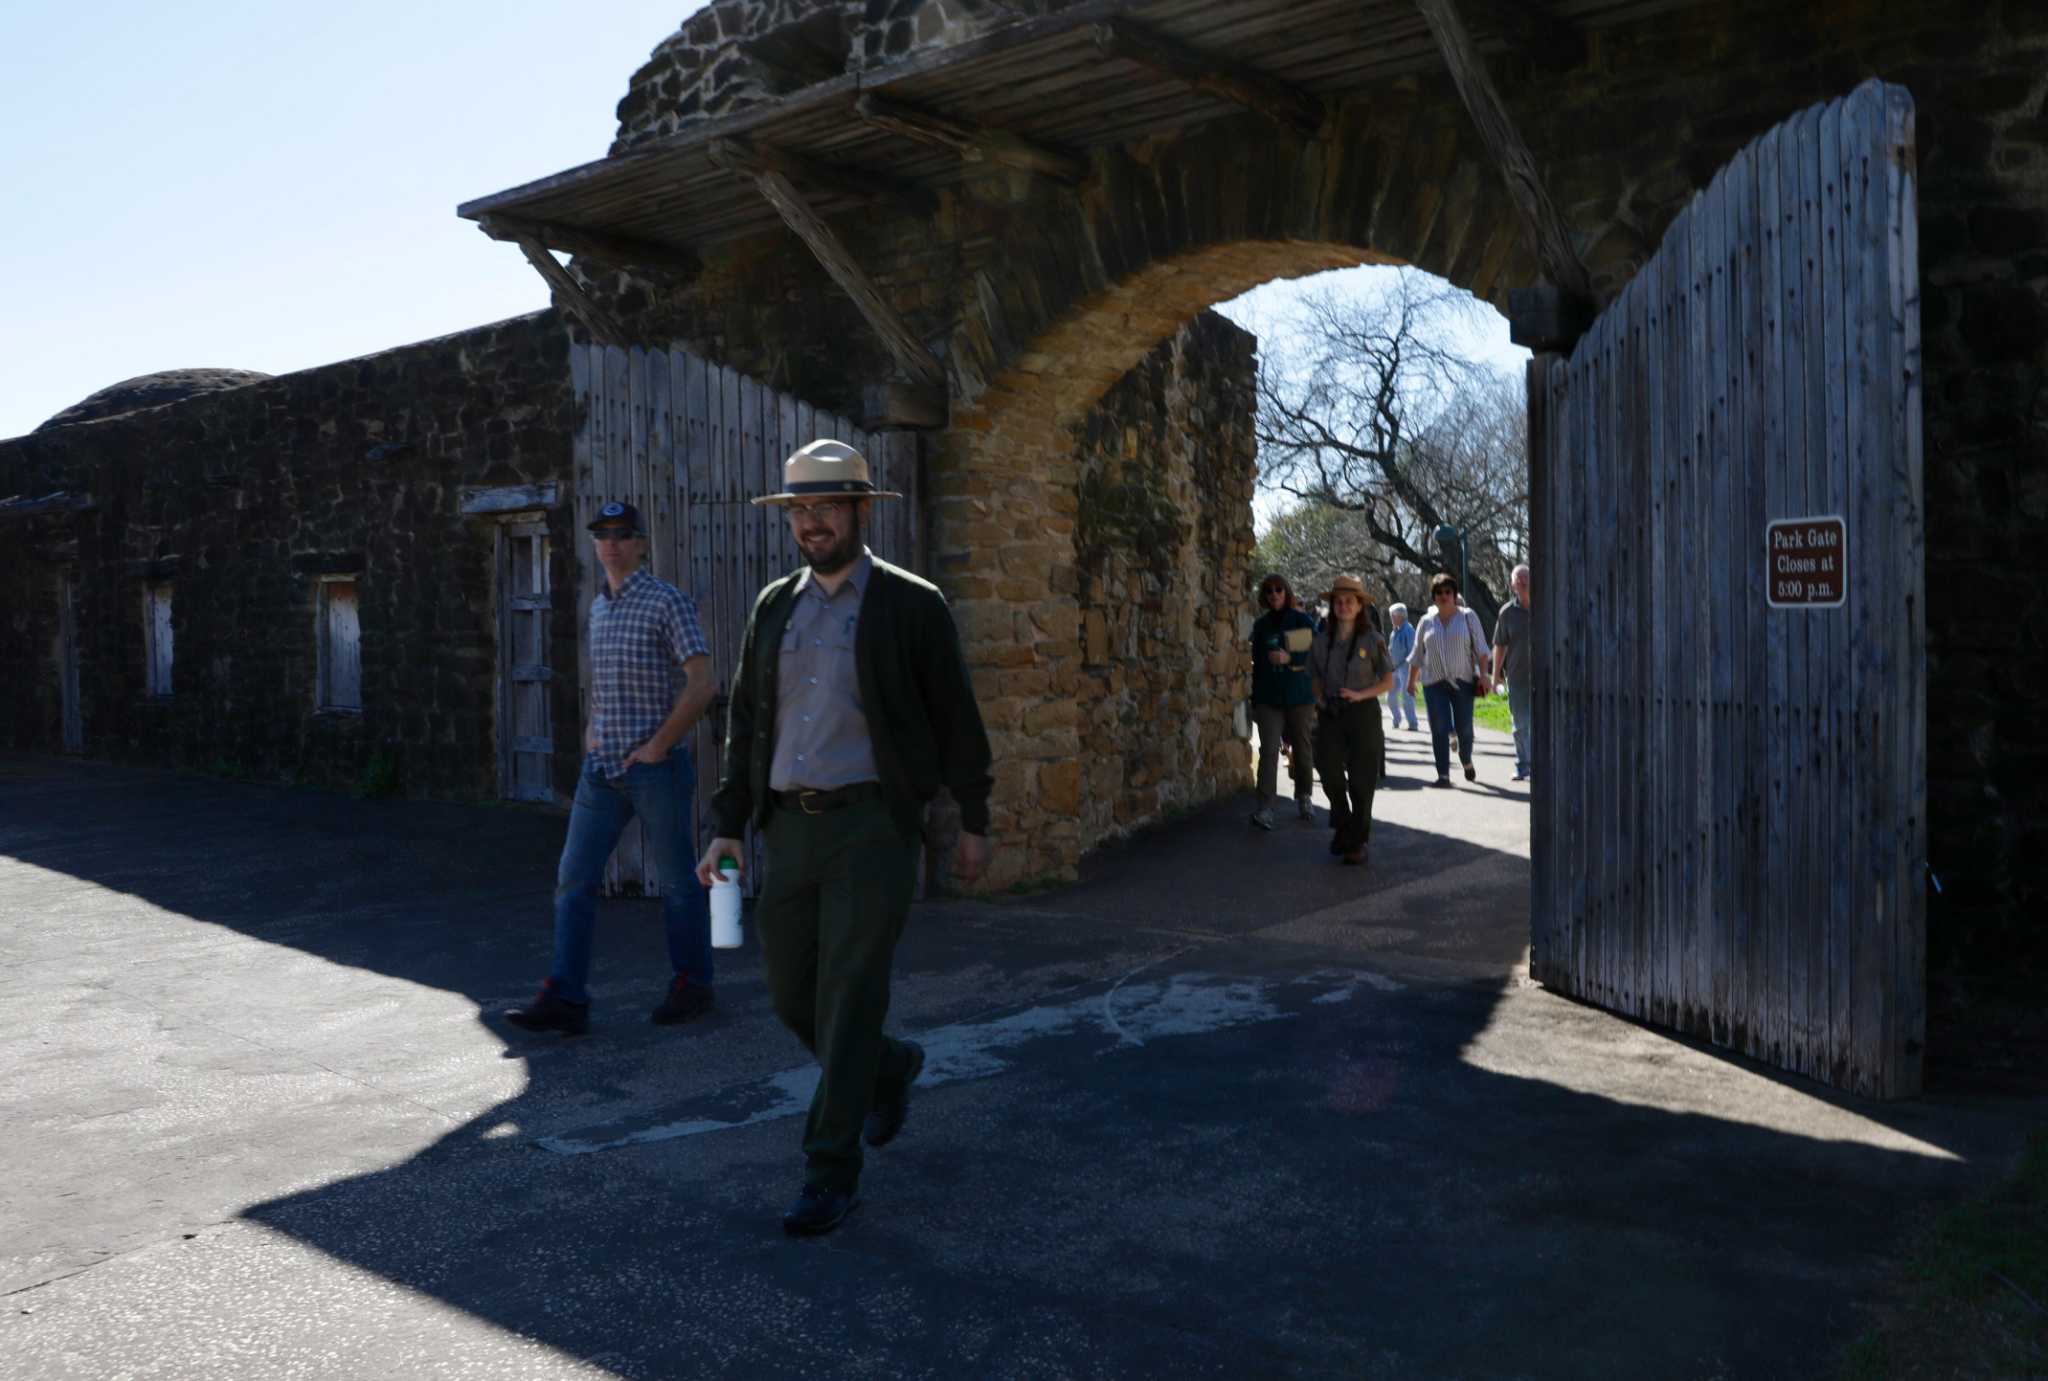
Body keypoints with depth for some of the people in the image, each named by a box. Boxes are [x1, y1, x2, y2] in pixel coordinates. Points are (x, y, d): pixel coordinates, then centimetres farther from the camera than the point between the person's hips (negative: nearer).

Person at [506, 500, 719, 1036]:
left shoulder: (668, 601, -8)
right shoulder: (599, 606, 14)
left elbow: (703, 682, -16)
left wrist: (659, 745, -15)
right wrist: (591, 728, 14)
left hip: (657, 765, -7)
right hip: (602, 765, 7)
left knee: (676, 881, 5)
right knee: (574, 877, 0)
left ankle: (691, 985, 20)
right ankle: (564, 999, 2)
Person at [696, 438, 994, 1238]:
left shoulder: (912, 606, -3)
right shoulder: (774, 607, 11)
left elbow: (955, 719, 1)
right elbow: (746, 721, 13)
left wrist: (975, 823, 3)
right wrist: (727, 828, 6)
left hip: (874, 825, -5)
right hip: (792, 829, 5)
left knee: (849, 1000, -6)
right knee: (792, 995, 11)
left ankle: (832, 1172, 6)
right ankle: (892, 1068, 39)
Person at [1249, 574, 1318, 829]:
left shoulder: (1303, 621, 0)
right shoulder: (1261, 625, 9)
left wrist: (1290, 658, -18)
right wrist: (1254, 699, 14)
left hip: (1300, 696, -1)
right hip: (1269, 698, 1)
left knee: (1302, 749, 9)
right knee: (1268, 751, -10)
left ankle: (1304, 798, 28)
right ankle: (1265, 808, -16)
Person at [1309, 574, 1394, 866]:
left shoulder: (1371, 640, -3)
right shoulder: (1322, 640, 6)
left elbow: (1388, 682, 0)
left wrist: (1360, 695, -15)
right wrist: (1319, 697, -1)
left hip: (1363, 713, -2)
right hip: (1331, 715, 2)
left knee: (1361, 779, 1)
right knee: (1329, 770, -10)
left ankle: (1357, 842, 14)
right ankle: (1342, 825, 16)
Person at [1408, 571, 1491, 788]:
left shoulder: (1467, 617, 6)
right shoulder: (1426, 621, 11)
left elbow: (1480, 648, 3)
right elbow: (1417, 655, 16)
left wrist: (1483, 675, -6)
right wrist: (1411, 681, 14)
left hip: (1462, 681, -2)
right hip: (1434, 683, 2)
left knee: (1464, 728, -1)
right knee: (1439, 729, -6)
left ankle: (1467, 762, 28)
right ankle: (1443, 775, -4)